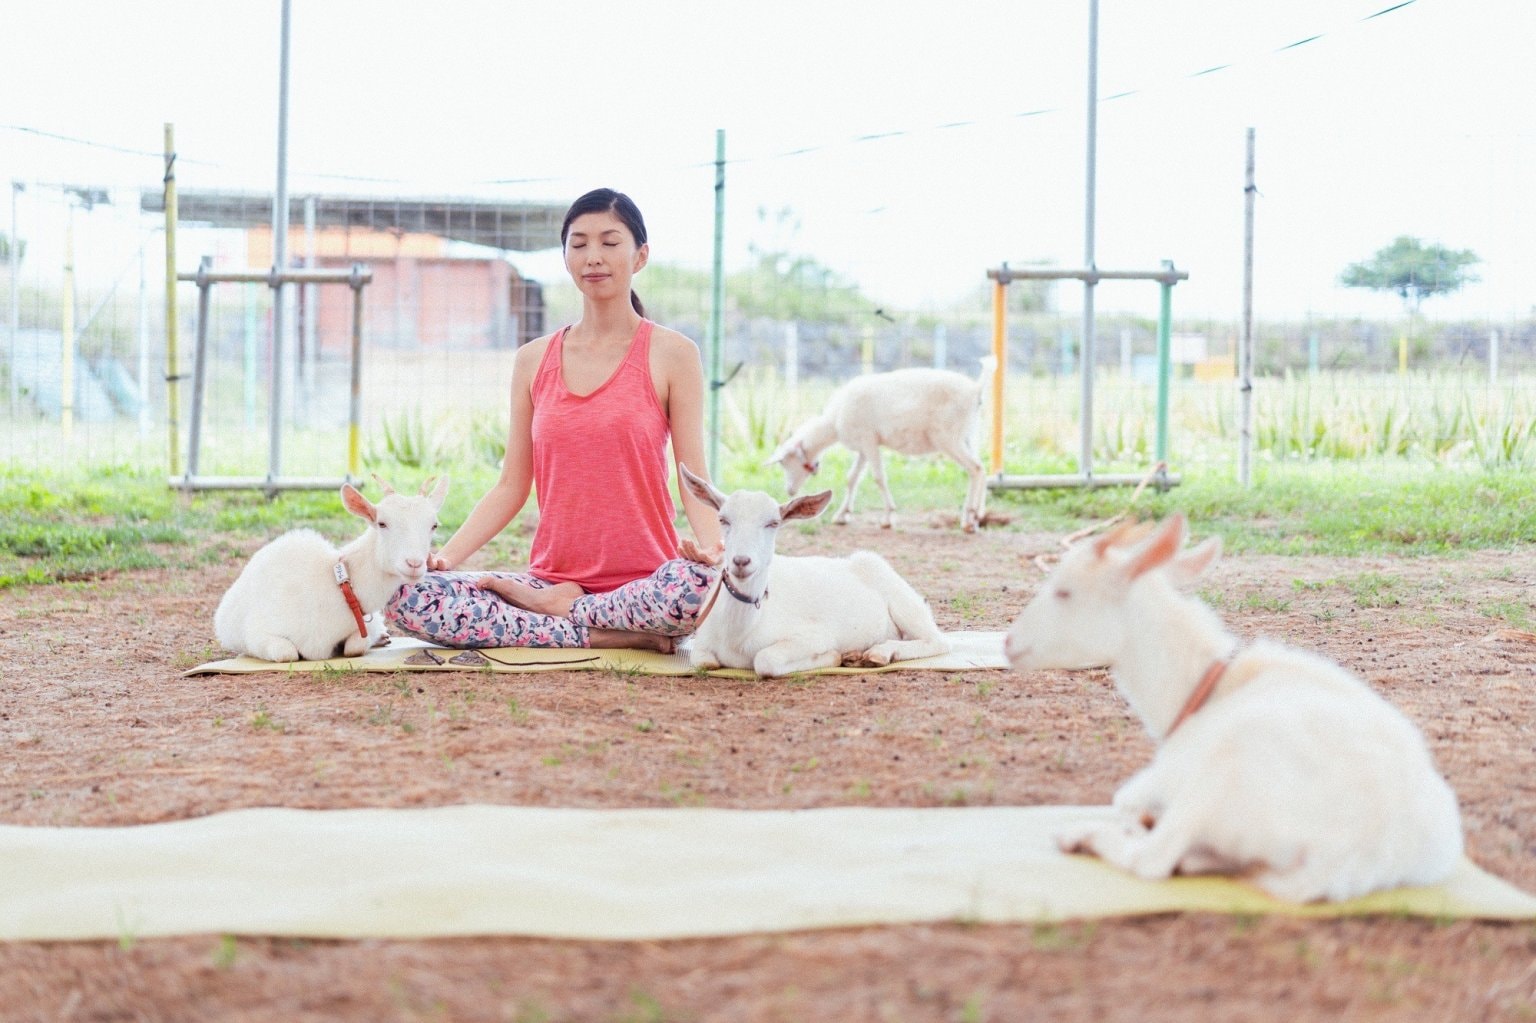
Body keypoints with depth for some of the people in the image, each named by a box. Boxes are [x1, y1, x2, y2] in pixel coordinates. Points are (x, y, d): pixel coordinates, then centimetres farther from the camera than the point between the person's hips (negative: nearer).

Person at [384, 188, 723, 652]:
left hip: (643, 582, -3)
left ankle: (556, 608, -14)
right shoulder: (534, 361, 12)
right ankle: (611, 636, -17)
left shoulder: (672, 354, 2)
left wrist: (709, 545, -25)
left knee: (703, 582, -39)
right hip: (552, 575, 4)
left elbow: (694, 479, -4)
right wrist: (445, 556, -4)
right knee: (407, 597, -20)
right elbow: (511, 486, 11)